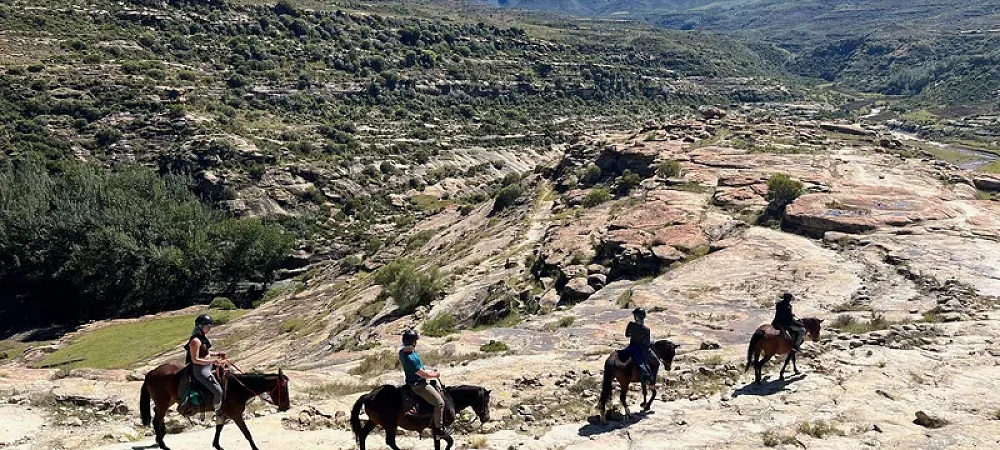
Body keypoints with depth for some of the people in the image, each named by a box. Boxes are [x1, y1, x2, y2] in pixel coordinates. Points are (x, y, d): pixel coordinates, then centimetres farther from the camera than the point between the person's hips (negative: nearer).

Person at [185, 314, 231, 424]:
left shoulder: (203, 338, 11)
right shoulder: (196, 341, -18)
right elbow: (195, 360, -22)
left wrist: (216, 357, 9)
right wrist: (212, 361, -27)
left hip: (207, 368, 10)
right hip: (200, 370, -10)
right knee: (218, 390, -16)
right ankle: (219, 416, -2)